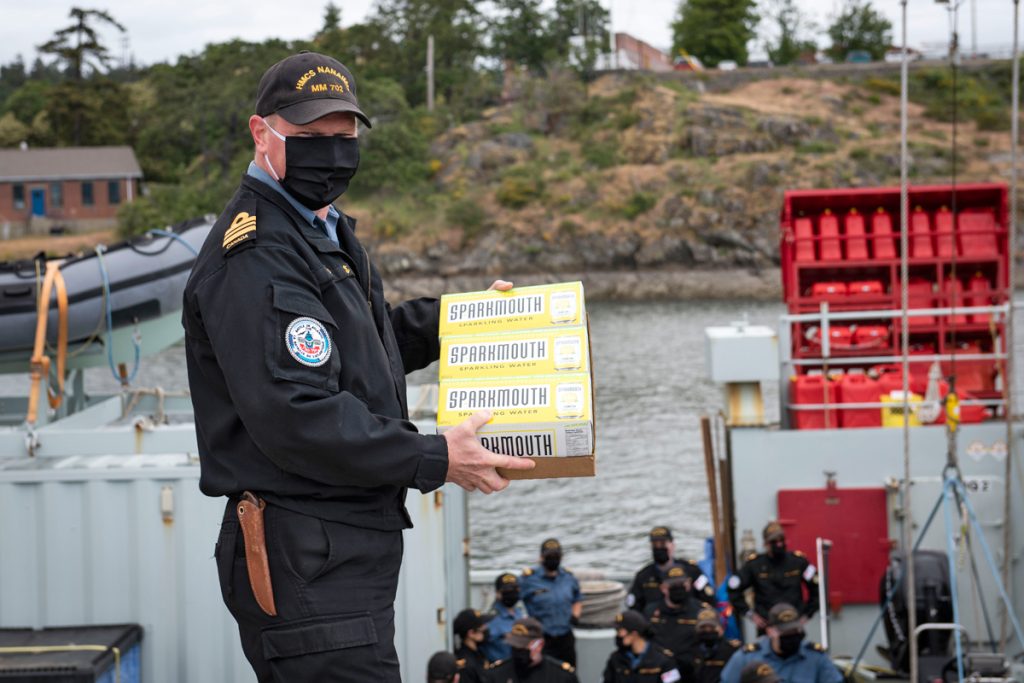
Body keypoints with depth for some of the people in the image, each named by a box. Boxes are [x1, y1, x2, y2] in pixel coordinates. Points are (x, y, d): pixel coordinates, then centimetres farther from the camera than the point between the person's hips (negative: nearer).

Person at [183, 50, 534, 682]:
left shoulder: (327, 233, 19)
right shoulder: (255, 257, -17)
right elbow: (295, 416, -25)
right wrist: (433, 460, -21)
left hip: (350, 547, 11)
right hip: (304, 561, -11)